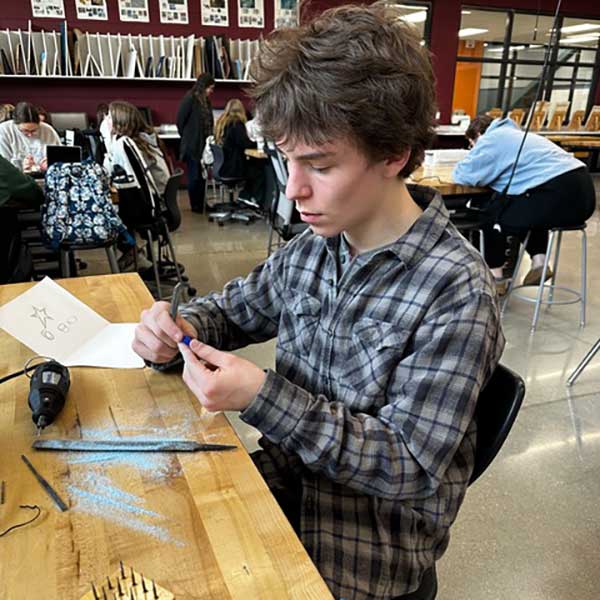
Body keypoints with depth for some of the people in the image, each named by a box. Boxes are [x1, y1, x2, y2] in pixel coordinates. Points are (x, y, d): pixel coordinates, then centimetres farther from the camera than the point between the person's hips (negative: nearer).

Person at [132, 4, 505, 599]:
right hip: (285, 479, 5)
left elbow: (411, 467, -21)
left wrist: (264, 397, -29)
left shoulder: (456, 294, -23)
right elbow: (234, 307, 11)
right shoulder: (312, 247, -5)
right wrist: (179, 328, -12)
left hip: (374, 530, -4)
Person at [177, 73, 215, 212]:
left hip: (204, 144, 7)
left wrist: (209, 138, 6)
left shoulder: (205, 100, 12)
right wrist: (187, 137, -1)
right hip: (192, 145, -7)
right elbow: (180, 120, -10)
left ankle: (201, 204, 20)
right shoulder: (190, 98, -11)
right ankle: (195, 206, 10)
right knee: (194, 176, 0)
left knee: (202, 176, 11)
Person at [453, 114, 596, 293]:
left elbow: (463, 175, 0)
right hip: (582, 191, 9)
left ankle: (496, 277, 12)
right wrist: (485, 170, 29)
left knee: (489, 212, 7)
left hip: (559, 196, -9)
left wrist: (469, 163, 21)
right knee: (528, 206, 36)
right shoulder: (513, 133, 29)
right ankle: (538, 262, 21)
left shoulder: (491, 139, 2)